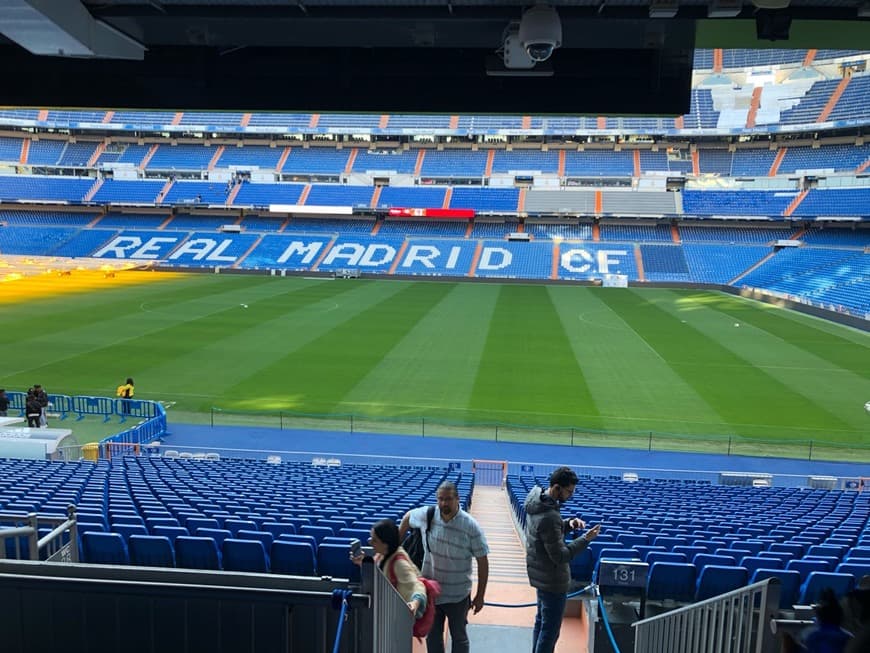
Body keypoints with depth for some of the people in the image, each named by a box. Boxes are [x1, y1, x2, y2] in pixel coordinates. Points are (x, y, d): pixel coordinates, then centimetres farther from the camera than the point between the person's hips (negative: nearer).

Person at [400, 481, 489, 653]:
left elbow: (482, 562, -13)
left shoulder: (471, 526, -20)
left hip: (458, 595, -2)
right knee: (432, 635, 19)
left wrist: (480, 595, -10)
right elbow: (408, 517, 10)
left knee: (459, 637, 17)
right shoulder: (427, 515, -13)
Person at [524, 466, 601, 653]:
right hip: (553, 580, -9)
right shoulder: (549, 516, -30)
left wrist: (569, 524, -2)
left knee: (541, 622, 22)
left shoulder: (537, 503, -1)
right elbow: (560, 556, -26)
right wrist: (585, 539, -21)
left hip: (540, 575, 9)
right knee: (551, 629, 4)